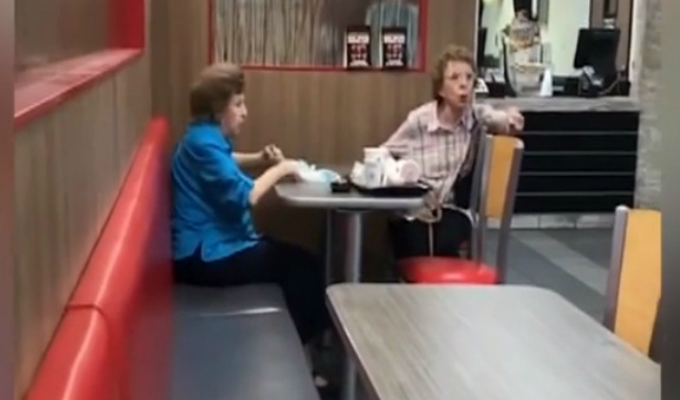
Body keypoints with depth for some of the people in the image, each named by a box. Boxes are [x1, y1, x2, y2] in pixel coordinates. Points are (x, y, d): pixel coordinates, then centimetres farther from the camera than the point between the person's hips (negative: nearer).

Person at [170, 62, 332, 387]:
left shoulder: (207, 137, 11)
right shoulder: (203, 142, -21)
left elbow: (224, 163, 34)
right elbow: (243, 196, -29)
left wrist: (259, 159, 14)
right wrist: (279, 169, -13)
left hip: (215, 245, 11)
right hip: (206, 256, -11)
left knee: (297, 258, 11)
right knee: (304, 266, -8)